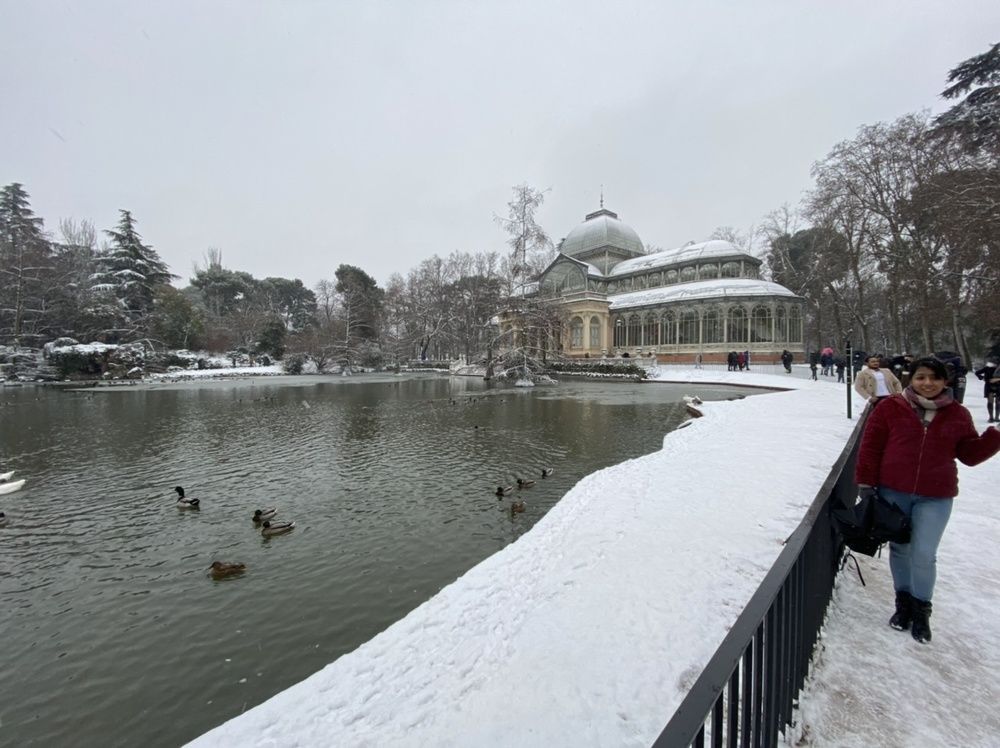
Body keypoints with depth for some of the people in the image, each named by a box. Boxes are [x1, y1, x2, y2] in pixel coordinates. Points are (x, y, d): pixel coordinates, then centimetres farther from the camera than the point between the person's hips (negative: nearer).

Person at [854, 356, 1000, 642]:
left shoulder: (957, 415, 3)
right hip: (893, 493, -1)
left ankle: (921, 610, 23)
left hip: (935, 498, 1)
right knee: (900, 549, 12)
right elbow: (871, 446, -4)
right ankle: (904, 602, 31)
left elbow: (970, 453, 9)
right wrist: (866, 483, -5)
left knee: (924, 554, 1)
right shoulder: (891, 408, -6)